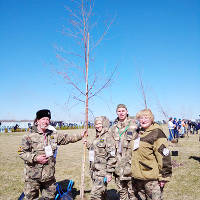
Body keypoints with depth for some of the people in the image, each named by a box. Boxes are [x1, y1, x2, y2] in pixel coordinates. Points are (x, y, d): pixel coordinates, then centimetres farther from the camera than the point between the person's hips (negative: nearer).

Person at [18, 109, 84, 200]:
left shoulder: (53, 135, 7)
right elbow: (21, 152, -8)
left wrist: (80, 136, 7)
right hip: (33, 176, -4)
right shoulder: (29, 136, -8)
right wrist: (35, 158, -18)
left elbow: (67, 138, 14)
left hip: (49, 175, 4)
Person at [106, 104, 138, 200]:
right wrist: (109, 171, 4)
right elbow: (110, 152, 7)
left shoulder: (134, 125, -3)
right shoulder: (113, 129, 8)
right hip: (118, 169, 3)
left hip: (131, 167, -3)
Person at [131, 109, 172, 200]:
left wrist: (164, 176, -17)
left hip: (151, 179, -8)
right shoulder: (138, 133, 12)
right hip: (137, 177, 8)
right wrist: (134, 172, 24)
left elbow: (163, 155, -17)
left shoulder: (156, 133, -13)